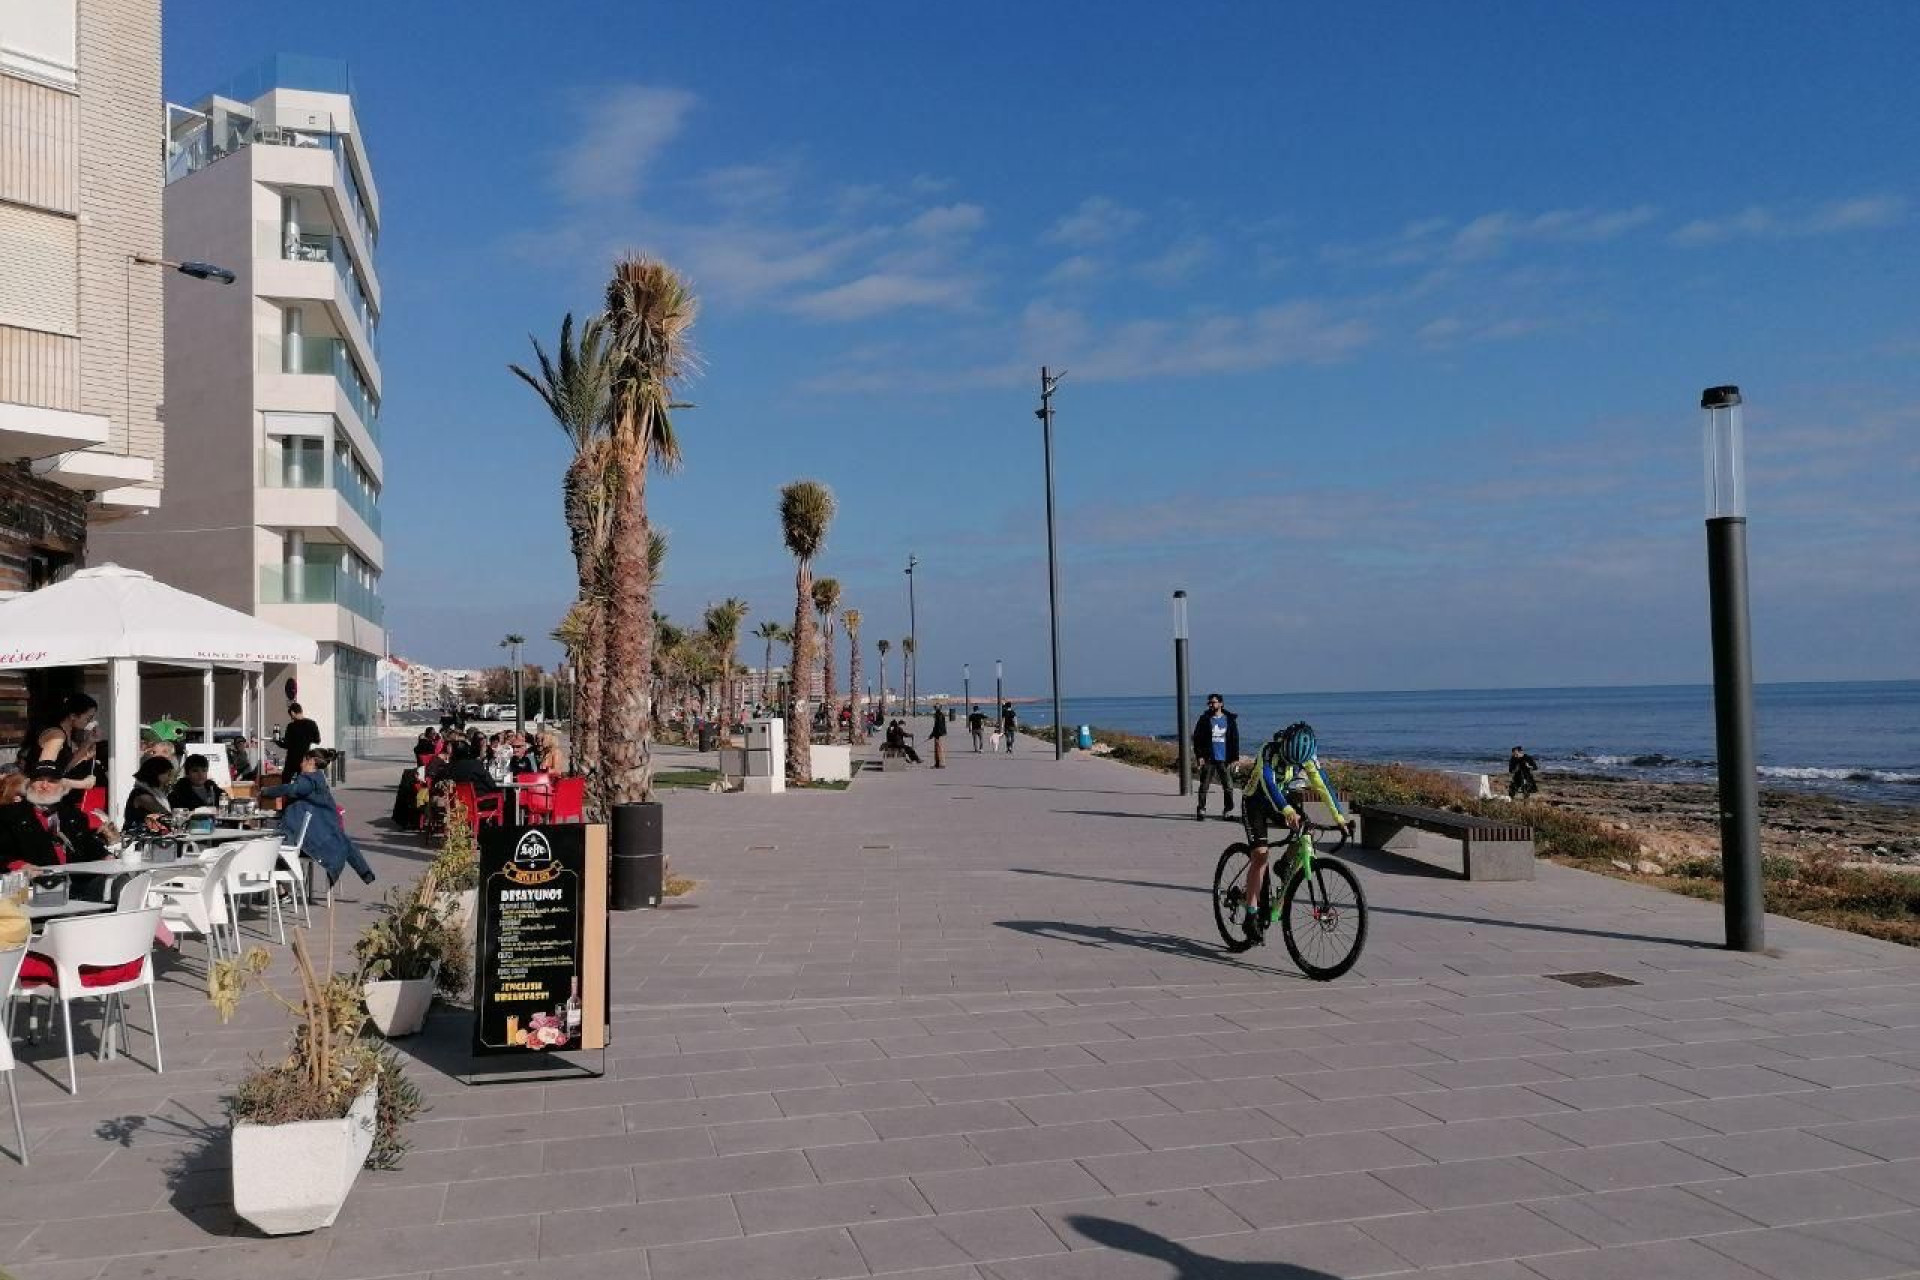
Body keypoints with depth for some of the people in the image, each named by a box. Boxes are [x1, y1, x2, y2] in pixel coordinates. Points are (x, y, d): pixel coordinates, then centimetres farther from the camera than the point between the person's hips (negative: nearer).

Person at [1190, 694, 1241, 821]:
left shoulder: (1230, 719, 5)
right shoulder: (1204, 720, 3)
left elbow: (1235, 740, 7)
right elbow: (1197, 738, 3)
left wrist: (1234, 758, 0)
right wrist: (1199, 756, -7)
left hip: (1224, 759, 1)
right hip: (1208, 759, -1)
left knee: (1228, 787, 1)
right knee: (1204, 786, 0)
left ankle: (1228, 811, 11)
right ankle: (1201, 811, 5)